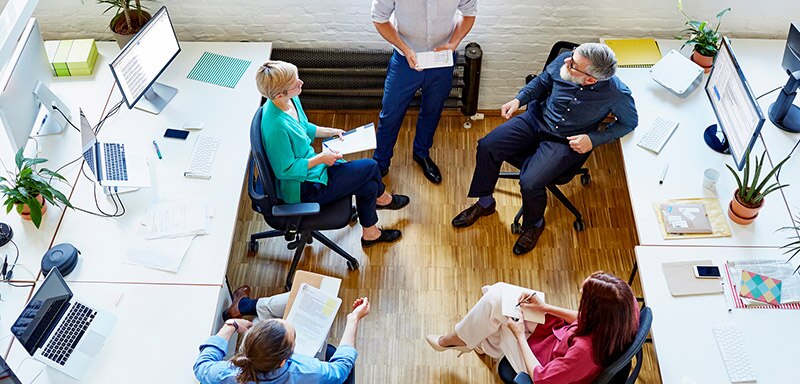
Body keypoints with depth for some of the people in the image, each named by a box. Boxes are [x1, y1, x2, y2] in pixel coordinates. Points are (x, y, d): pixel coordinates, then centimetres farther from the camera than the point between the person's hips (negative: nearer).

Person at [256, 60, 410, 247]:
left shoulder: (291, 100, -6)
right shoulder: (276, 127, -34)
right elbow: (285, 171, -25)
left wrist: (330, 132, 3)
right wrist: (321, 158, -20)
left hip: (310, 167, 9)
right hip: (302, 189, -8)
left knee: (368, 186, 4)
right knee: (370, 166, -3)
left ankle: (370, 234, 29)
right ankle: (382, 198, 28)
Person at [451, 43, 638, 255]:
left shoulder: (617, 94, -26)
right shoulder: (563, 60, -17)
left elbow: (630, 122, -6)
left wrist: (593, 139, -15)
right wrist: (519, 99, -9)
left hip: (566, 142, -4)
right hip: (536, 120, 4)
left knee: (530, 183, -23)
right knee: (488, 146, -11)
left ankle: (534, 224, 12)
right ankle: (485, 203, 14)